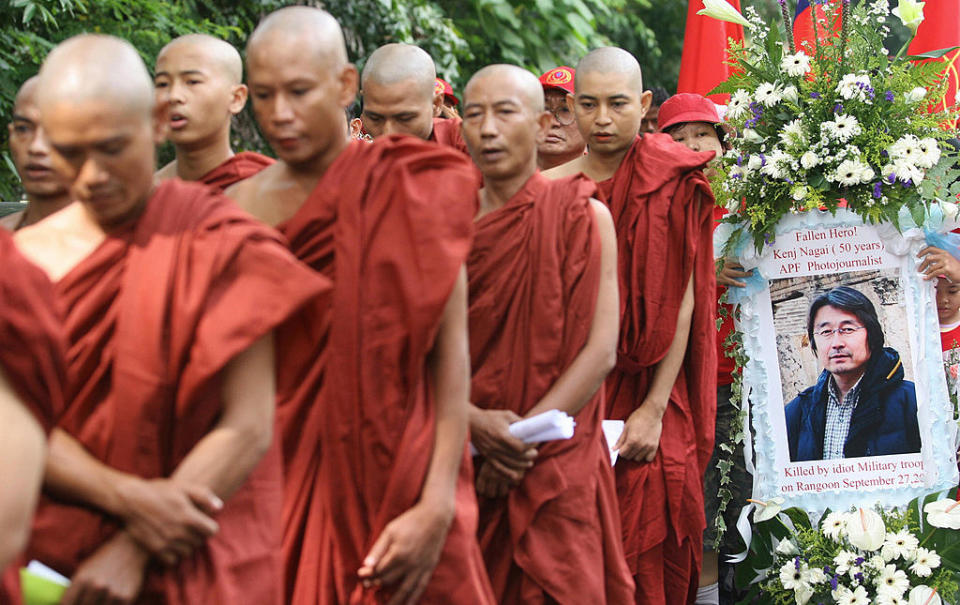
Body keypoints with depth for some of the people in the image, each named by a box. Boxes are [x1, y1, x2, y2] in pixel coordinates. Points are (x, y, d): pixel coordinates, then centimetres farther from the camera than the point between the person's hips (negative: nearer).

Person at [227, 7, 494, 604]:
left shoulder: (410, 191, -5)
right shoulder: (240, 208, 3)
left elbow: (450, 354, -9)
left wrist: (438, 509, -17)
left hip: (396, 478, -2)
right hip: (278, 482, 2)